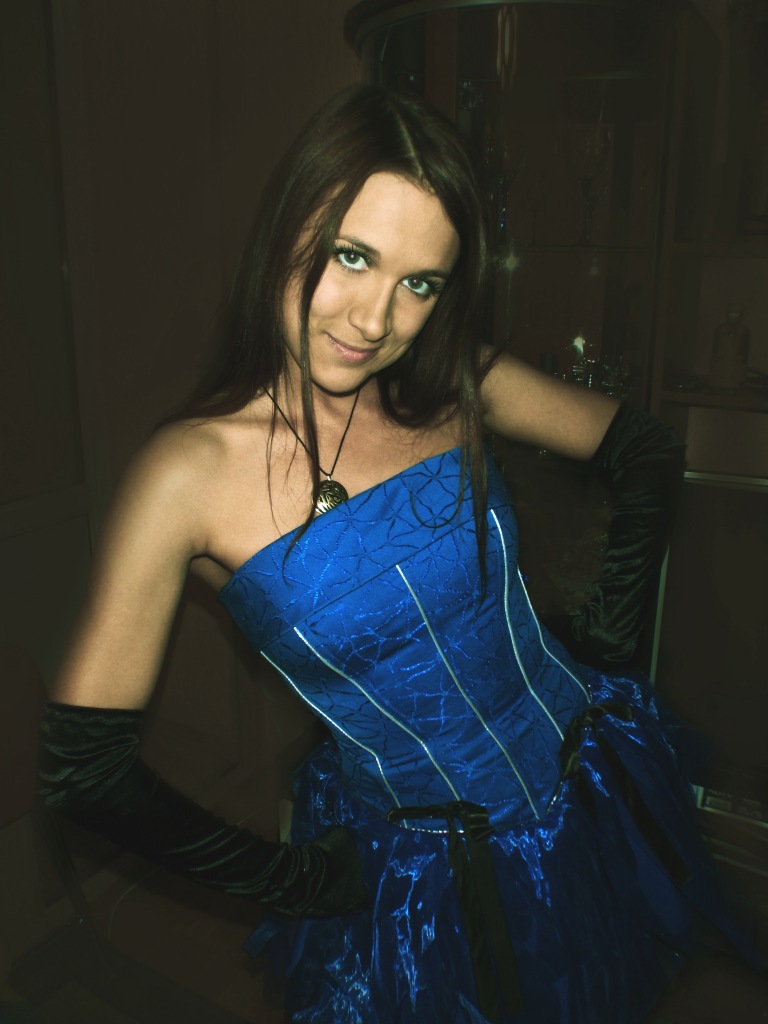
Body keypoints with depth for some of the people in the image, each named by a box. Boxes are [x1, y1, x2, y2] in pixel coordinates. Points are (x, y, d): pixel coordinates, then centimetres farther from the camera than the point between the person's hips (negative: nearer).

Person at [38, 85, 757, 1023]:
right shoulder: (193, 471, -23)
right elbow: (82, 766, -20)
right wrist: (296, 879, -10)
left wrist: (605, 643, 0)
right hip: (422, 879, -3)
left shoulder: (458, 389, -13)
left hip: (597, 789, 4)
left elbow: (647, 456, 2)